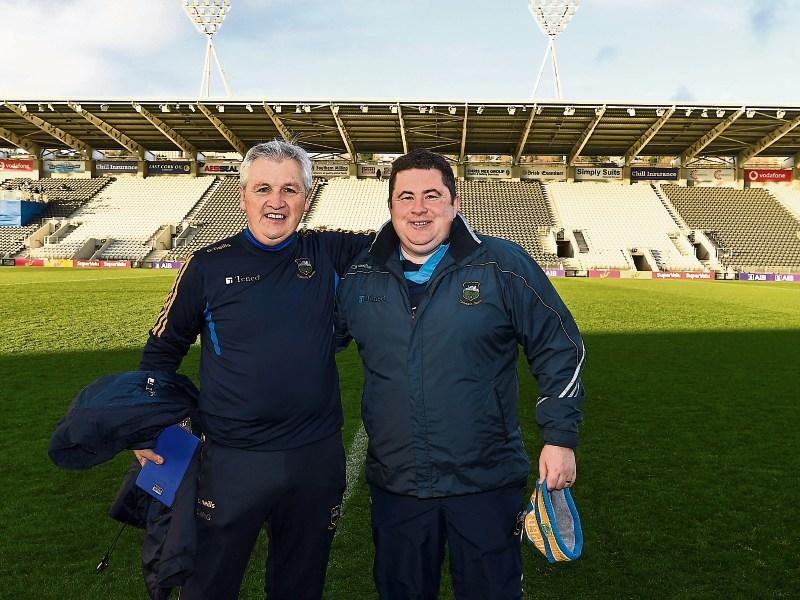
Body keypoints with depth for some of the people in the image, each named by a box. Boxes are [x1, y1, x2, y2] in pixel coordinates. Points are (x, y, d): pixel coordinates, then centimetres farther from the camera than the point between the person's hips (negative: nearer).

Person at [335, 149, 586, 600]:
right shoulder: (360, 277, 0)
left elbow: (560, 348, -3)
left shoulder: (503, 265, -9)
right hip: (394, 483, 3)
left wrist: (561, 436, -5)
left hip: (487, 483, -2)